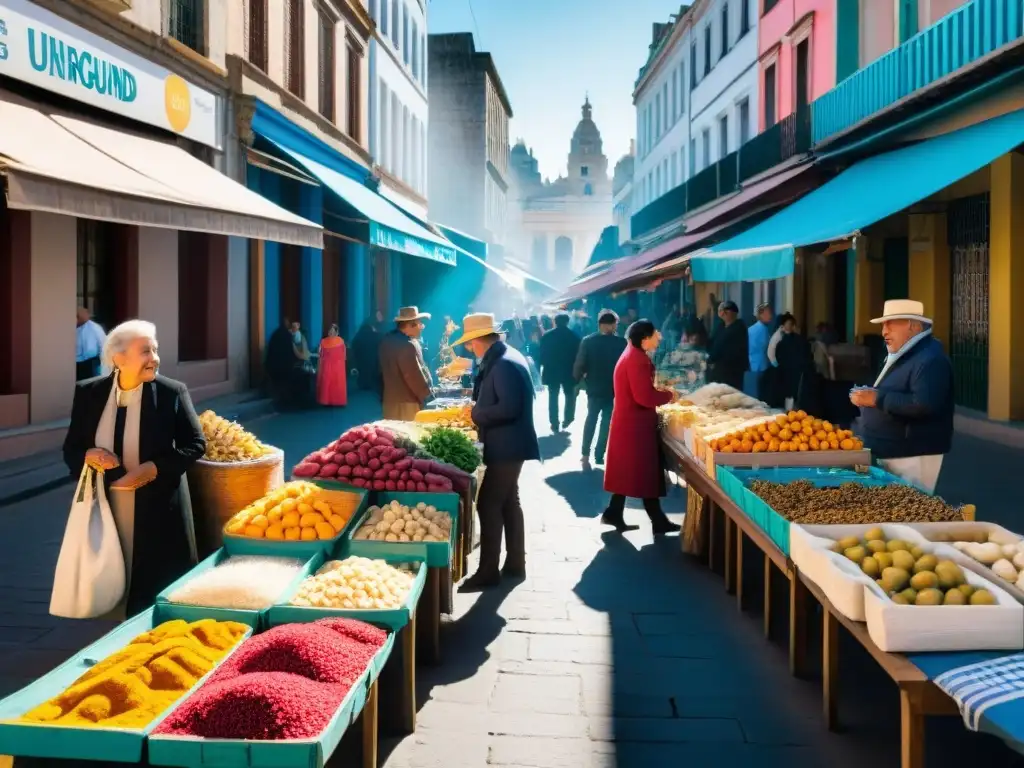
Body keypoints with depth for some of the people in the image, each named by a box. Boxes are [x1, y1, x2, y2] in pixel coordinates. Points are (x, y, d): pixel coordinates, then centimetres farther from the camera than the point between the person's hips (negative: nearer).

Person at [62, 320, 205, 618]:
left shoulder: (172, 392, -6)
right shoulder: (88, 392, 2)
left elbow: (196, 444, -3)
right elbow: (71, 449, 8)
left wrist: (155, 467, -17)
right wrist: (87, 456, -15)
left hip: (158, 511, -2)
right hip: (105, 509, 2)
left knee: (161, 594, 5)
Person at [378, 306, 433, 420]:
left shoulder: (388, 339, 9)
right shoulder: (407, 346, -22)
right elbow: (415, 377, -19)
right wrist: (427, 395, -5)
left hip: (390, 399, 10)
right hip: (406, 403, -10)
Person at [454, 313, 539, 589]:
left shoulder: (504, 364, -21)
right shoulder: (505, 357, 11)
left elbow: (509, 408, -28)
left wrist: (475, 414, -16)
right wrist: (478, 408, 8)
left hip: (506, 446, -11)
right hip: (508, 445, 11)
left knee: (488, 505, -8)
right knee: (508, 504, 17)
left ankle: (488, 571, -2)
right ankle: (515, 564, 26)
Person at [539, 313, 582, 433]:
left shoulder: (547, 335, -3)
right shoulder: (574, 335, -4)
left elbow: (542, 354, -3)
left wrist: (544, 366, 8)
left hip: (551, 370, 0)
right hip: (569, 370, 0)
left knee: (553, 397, 6)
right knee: (570, 395, 16)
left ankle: (554, 424, 2)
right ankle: (567, 419, 11)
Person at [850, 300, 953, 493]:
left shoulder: (930, 359, -17)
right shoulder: (899, 356, 16)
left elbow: (924, 405, -29)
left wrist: (877, 399, -24)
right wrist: (867, 397, 7)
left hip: (912, 457, -10)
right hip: (888, 453, 10)